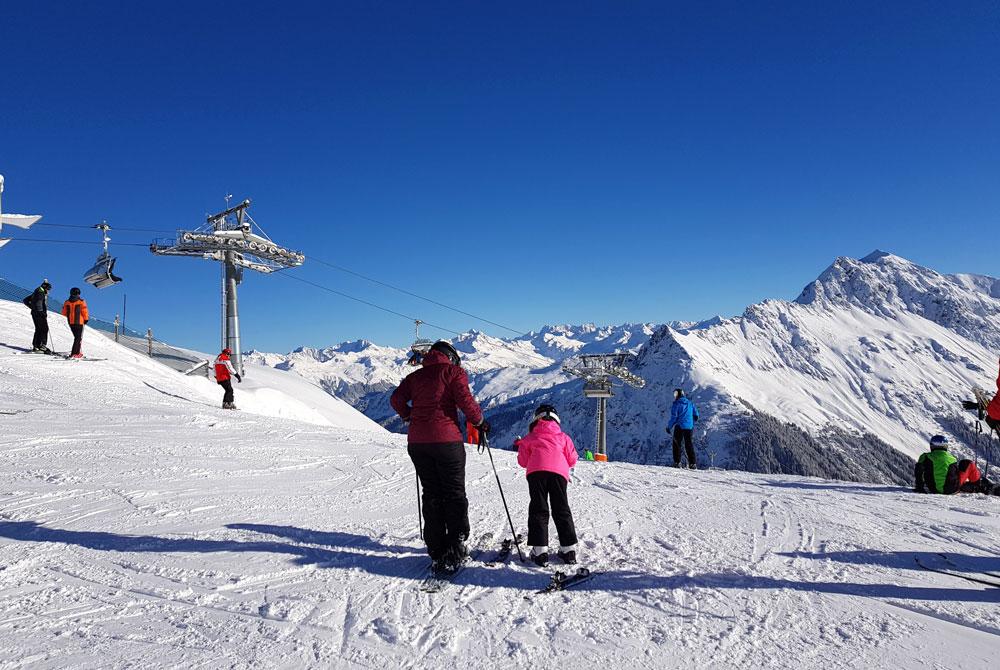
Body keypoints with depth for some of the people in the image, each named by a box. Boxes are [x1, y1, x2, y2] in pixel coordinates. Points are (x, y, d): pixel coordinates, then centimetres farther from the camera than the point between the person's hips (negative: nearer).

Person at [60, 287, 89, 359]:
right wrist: (86, 319, 4)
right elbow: (84, 312, -10)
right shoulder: (81, 302, -8)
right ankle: (74, 354, -13)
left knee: (77, 337, 18)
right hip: (79, 322, -5)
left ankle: (78, 352, 23)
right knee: (79, 338, -3)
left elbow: (64, 313, 7)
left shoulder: (66, 302, 6)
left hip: (71, 323, 5)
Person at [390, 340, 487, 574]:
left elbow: (396, 399, 4)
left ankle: (437, 553, 12)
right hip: (446, 440, -4)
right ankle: (455, 551, 2)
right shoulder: (453, 371, 2)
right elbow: (465, 399, -10)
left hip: (417, 442, 4)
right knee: (455, 495, 6)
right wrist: (480, 422, 3)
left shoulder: (415, 376, 15)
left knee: (431, 496, 12)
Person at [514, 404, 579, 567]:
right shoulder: (563, 437, 25)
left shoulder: (530, 438, 22)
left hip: (536, 471, -1)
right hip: (559, 472, 1)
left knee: (538, 510, 4)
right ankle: (568, 549, 11)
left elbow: (523, 461, 19)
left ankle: (540, 550, -4)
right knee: (561, 510, 12)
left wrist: (521, 447, 39)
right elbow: (572, 460, 20)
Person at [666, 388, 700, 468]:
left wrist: (669, 427, -1)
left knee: (677, 445, 6)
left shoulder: (676, 404, -8)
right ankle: (692, 463, 7)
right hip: (690, 427, 5)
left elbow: (674, 417, -11)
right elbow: (696, 415, 10)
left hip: (679, 427, -5)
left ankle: (677, 462, 1)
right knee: (689, 445, 11)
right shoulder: (690, 403, 9)